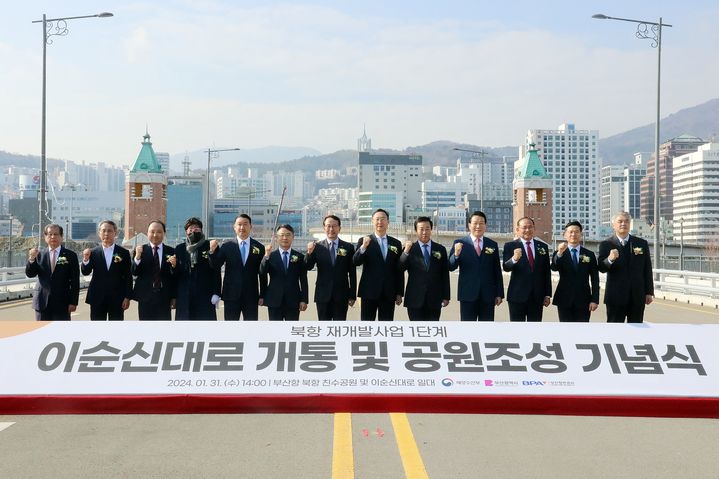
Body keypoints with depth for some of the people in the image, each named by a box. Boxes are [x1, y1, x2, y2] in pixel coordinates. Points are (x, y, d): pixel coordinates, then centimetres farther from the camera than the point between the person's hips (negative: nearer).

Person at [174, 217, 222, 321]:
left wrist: (216, 293, -7)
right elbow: (176, 273, 14)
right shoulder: (179, 249, 12)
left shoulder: (210, 246, 3)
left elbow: (216, 271, -1)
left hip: (205, 297, -2)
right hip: (184, 298, 3)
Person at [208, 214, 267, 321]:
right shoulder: (226, 246, 2)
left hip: (251, 296, 0)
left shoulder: (259, 247, 3)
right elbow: (215, 267, -2)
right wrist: (213, 251, -20)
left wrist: (262, 295, 4)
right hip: (231, 296, 0)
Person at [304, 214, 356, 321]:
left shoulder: (348, 247, 3)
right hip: (323, 295, 1)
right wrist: (309, 252, -23)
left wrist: (352, 296, 1)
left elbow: (352, 273, 3)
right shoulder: (317, 246, 3)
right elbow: (308, 267, -4)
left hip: (341, 296, 0)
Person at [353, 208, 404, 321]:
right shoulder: (364, 241, 3)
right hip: (369, 292, -2)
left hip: (389, 293, 2)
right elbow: (356, 262, -9)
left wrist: (399, 293, 7)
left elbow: (399, 270, 10)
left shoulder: (396, 243, 9)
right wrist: (363, 247, -25)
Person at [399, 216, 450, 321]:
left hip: (434, 300, 1)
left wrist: (446, 296, 6)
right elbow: (400, 269, -7)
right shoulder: (410, 249, 4)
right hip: (415, 299, -1)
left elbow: (445, 275, 9)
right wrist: (406, 251, -20)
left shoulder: (440, 249, 9)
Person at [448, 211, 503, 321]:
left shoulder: (493, 245, 9)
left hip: (488, 295, 2)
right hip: (468, 294, -2)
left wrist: (499, 294, 7)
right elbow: (451, 267, -2)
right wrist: (456, 254, -22)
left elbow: (497, 271, 10)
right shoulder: (460, 243, 2)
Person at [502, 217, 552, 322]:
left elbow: (547, 272, 11)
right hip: (517, 296, -3)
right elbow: (506, 267, -13)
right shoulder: (510, 246, 0)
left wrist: (547, 294, 7)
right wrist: (514, 259, -34)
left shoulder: (543, 246, 10)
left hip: (537, 297, 3)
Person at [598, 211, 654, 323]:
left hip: (637, 297, 3)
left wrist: (649, 292, 5)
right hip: (616, 297, -3)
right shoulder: (606, 244, -1)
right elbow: (601, 268, -11)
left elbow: (647, 270, 9)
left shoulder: (642, 244, 7)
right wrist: (610, 259, -32)